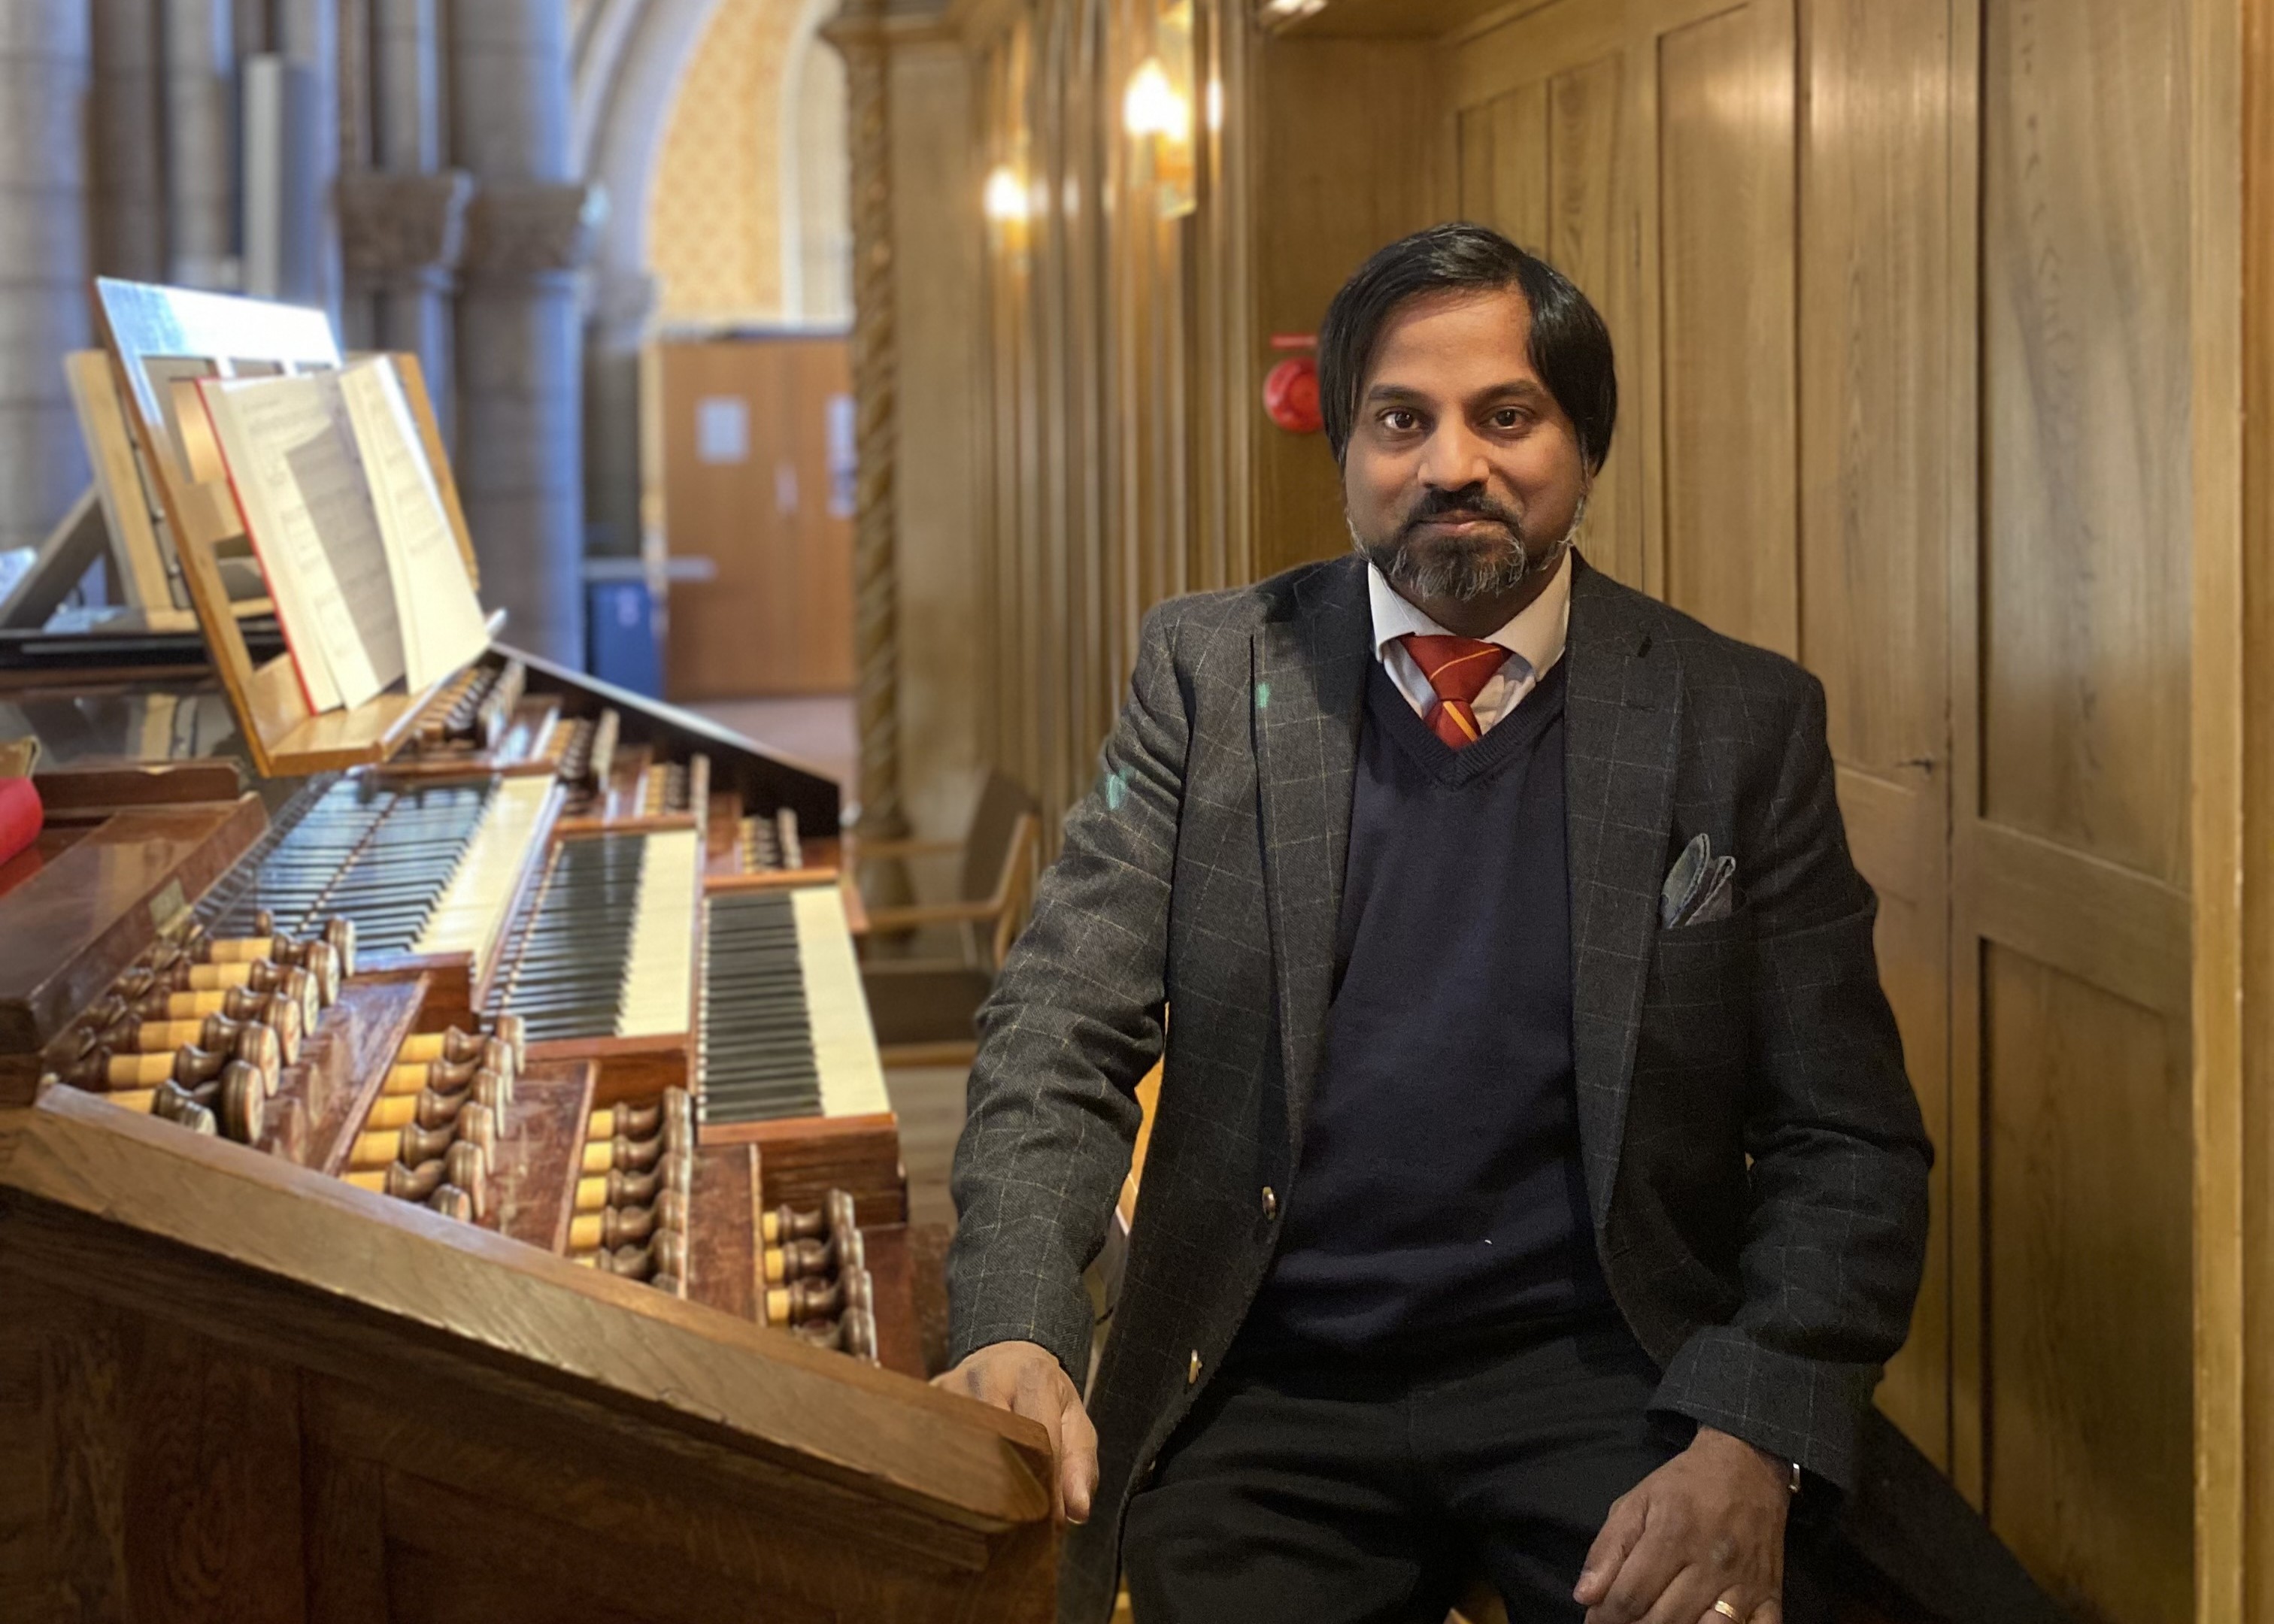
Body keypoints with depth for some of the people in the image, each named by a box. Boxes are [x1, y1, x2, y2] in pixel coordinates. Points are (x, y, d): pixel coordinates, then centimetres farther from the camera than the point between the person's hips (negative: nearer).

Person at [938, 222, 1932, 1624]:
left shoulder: (1743, 722, 2)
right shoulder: (1213, 671, 5)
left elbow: (1848, 1145, 2)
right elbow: (1064, 1033, -2)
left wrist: (1750, 1446, -16)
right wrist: (1019, 1334, -21)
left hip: (1602, 1376, 0)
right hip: (1269, 1392, 1)